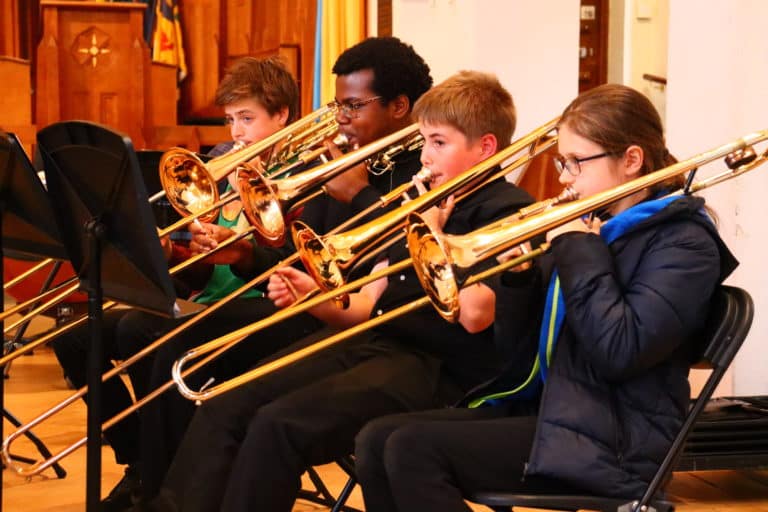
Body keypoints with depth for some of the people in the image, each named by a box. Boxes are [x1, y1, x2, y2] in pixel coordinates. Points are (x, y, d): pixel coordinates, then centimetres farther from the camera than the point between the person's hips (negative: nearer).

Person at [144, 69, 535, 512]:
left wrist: (433, 233, -11)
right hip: (373, 342, 8)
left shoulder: (508, 210, -5)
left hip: (439, 371, -8)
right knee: (224, 409, -8)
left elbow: (474, 313, -20)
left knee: (279, 424, -27)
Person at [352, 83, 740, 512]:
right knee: (377, 440, -7)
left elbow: (620, 354, -22)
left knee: (413, 451, -21)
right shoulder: (587, 225, 15)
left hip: (610, 444, -8)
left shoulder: (683, 242, -6)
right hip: (543, 411, 8)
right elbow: (519, 345, 17)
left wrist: (581, 251, -14)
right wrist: (515, 276, -2)